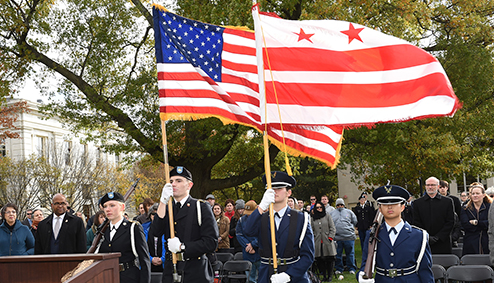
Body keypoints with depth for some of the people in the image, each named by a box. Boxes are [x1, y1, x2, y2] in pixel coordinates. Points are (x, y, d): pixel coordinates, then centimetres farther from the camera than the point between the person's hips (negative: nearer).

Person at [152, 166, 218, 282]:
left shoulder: (201, 208, -1)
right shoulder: (166, 207, 12)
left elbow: (211, 243, -10)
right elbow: (156, 232, -7)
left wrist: (181, 247, -15)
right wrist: (163, 202, -13)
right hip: (171, 272, 3)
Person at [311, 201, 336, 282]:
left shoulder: (327, 216, 8)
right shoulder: (312, 218, 13)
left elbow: (332, 228, 6)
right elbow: (311, 230, 14)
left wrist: (330, 237, -4)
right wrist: (312, 239, 3)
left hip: (327, 241, -1)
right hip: (317, 242, 1)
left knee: (330, 259, -4)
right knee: (320, 260, -3)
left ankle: (330, 276, 5)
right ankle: (324, 276, 5)